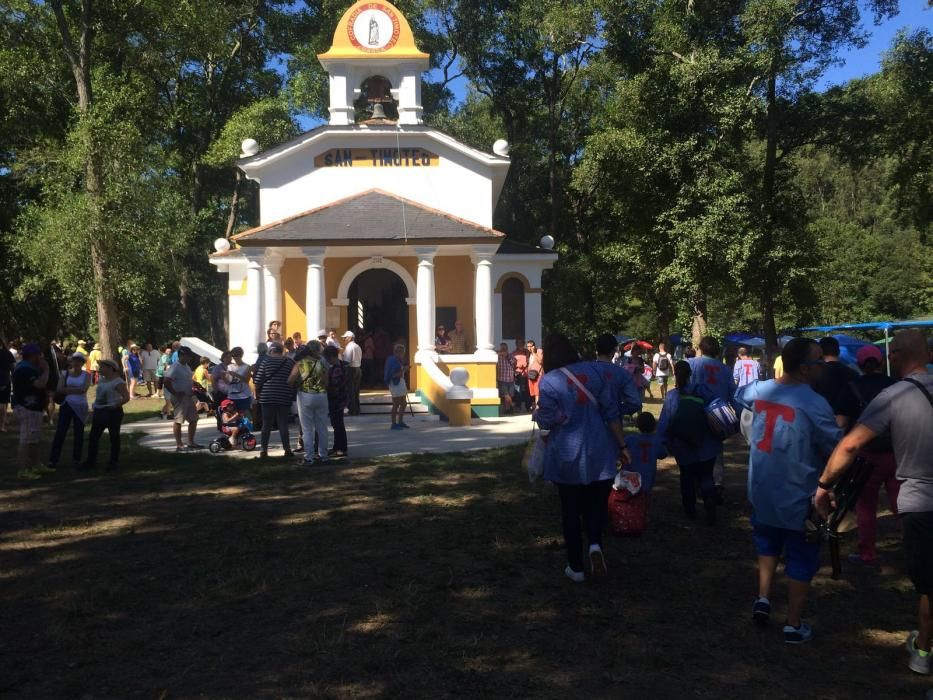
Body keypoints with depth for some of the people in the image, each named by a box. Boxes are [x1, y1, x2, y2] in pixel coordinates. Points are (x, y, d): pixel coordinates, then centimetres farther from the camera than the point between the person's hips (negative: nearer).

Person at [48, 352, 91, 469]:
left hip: (80, 407, 0)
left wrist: (68, 389, -13)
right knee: (60, 432, -2)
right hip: (66, 405, 0)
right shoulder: (65, 374, 3)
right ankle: (53, 459, 3)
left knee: (79, 433, 6)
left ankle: (76, 460, 15)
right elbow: (60, 389, -8)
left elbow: (84, 389, -14)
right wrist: (77, 390, -16)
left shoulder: (86, 375, 0)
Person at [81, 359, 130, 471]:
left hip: (112, 412, -8)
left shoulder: (118, 382, -14)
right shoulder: (101, 380, 12)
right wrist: (94, 409, 16)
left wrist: (115, 405, -21)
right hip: (99, 412, 8)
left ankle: (113, 462, 13)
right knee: (93, 437, 8)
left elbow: (126, 397, -20)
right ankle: (90, 461, 16)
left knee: (114, 437, 3)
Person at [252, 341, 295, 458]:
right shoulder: (290, 362, 2)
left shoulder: (266, 362, -2)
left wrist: (257, 395, 9)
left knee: (266, 425, 7)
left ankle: (263, 450, 8)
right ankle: (287, 449, 4)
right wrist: (292, 394, 20)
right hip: (284, 398, 1)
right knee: (283, 425, 6)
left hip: (267, 398, -1)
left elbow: (258, 381, -4)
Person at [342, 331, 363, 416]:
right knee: (356, 391, 15)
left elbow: (347, 361, -22)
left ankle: (352, 411, 5)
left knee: (350, 391, 1)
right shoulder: (358, 346, 12)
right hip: (358, 369, 9)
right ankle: (357, 410, 21)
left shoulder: (349, 347, -15)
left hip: (351, 369, -8)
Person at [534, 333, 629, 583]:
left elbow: (546, 421, -12)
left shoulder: (549, 381, -12)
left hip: (566, 455, -2)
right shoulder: (594, 370, -2)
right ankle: (595, 543, -12)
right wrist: (622, 445, 6)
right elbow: (611, 412, 0)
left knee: (571, 510, 12)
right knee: (596, 503, 16)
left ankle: (576, 567, 17)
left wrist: (537, 414, 10)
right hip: (598, 452, 2)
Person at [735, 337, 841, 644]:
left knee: (768, 544, 29)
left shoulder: (760, 391, -3)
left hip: (762, 490, 5)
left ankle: (763, 598, 23)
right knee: (801, 560, 11)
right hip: (798, 496, -5)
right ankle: (794, 625, 19)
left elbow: (738, 395, 21)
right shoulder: (815, 405, -23)